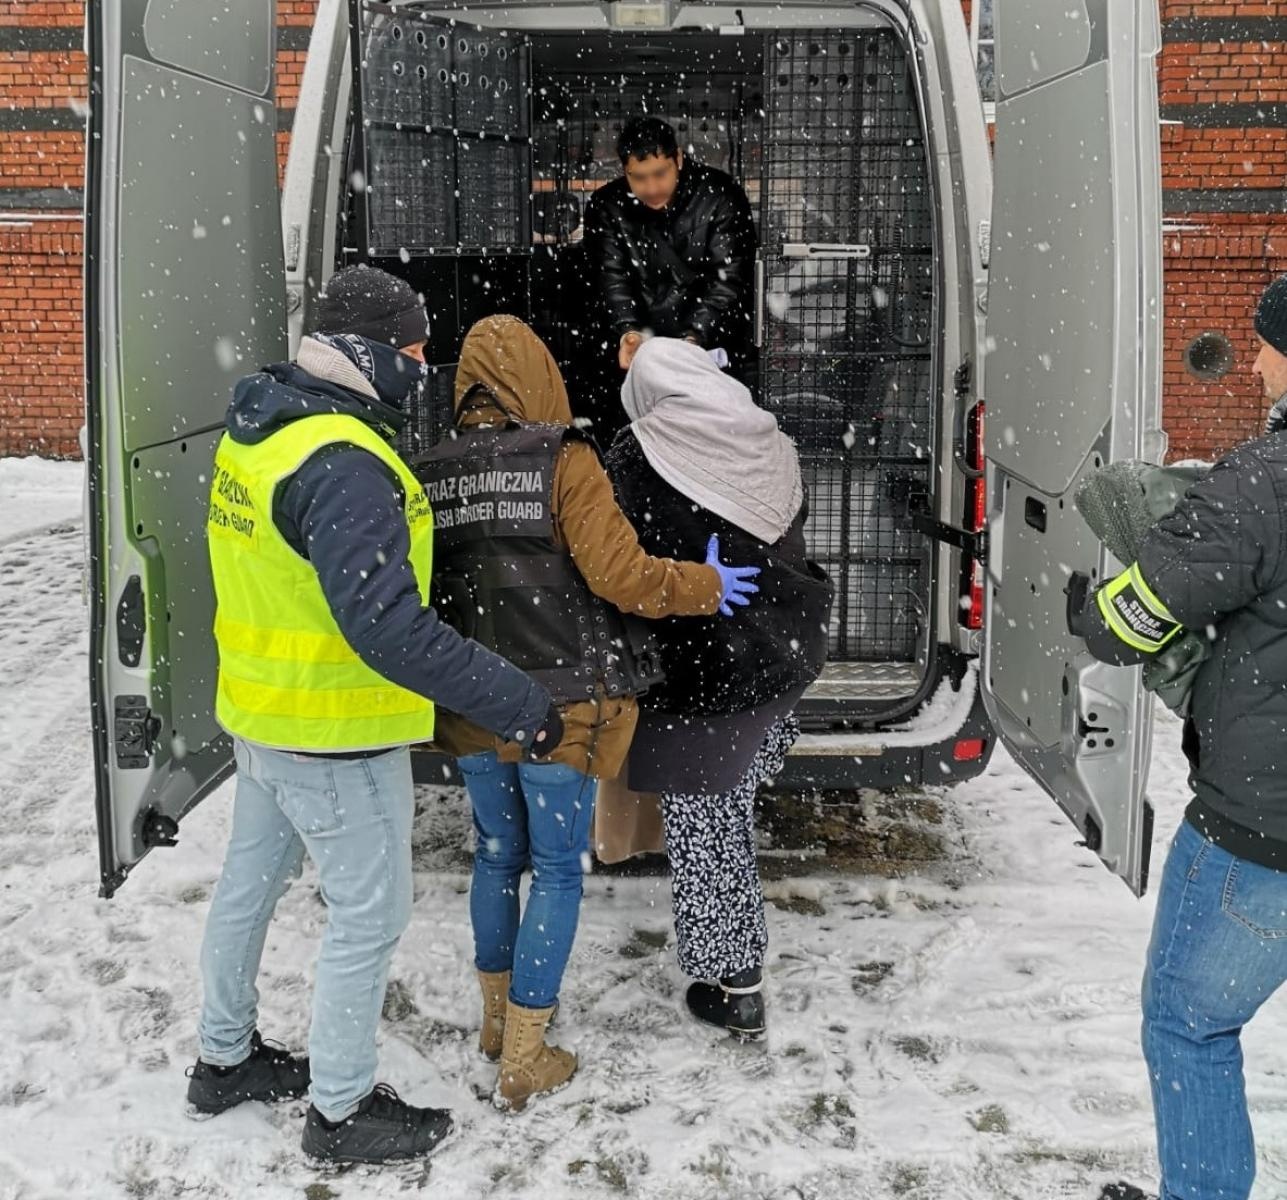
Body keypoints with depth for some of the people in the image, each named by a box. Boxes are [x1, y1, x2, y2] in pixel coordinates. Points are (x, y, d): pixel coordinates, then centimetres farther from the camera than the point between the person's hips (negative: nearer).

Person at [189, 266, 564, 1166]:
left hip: (262, 710, 10)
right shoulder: (343, 465, -28)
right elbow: (385, 623, -35)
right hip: (337, 732, -10)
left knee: (252, 878, 23)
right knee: (371, 913, 6)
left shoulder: (258, 426, 2)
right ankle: (342, 1111, 21)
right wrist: (519, 704, -33)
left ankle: (227, 1057, 43)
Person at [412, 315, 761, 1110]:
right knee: (558, 869, 7)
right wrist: (708, 586, -3)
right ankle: (525, 1060, 13)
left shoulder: (433, 473, 4)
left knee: (497, 856, 21)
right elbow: (621, 576, -18)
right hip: (559, 705, -5)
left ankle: (499, 1017, 36)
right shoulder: (564, 462, -11)